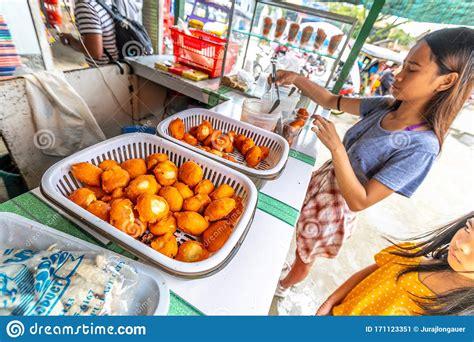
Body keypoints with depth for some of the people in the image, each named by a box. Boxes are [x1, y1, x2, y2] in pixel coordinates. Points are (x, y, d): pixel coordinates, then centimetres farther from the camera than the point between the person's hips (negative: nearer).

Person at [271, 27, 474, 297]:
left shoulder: (421, 147, -28)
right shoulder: (385, 107, -9)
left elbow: (359, 201, -30)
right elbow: (333, 102, 0)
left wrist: (336, 148, -40)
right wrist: (297, 79, -12)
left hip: (335, 209, -6)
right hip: (322, 183, 6)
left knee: (304, 257, 23)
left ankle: (283, 286, 56)